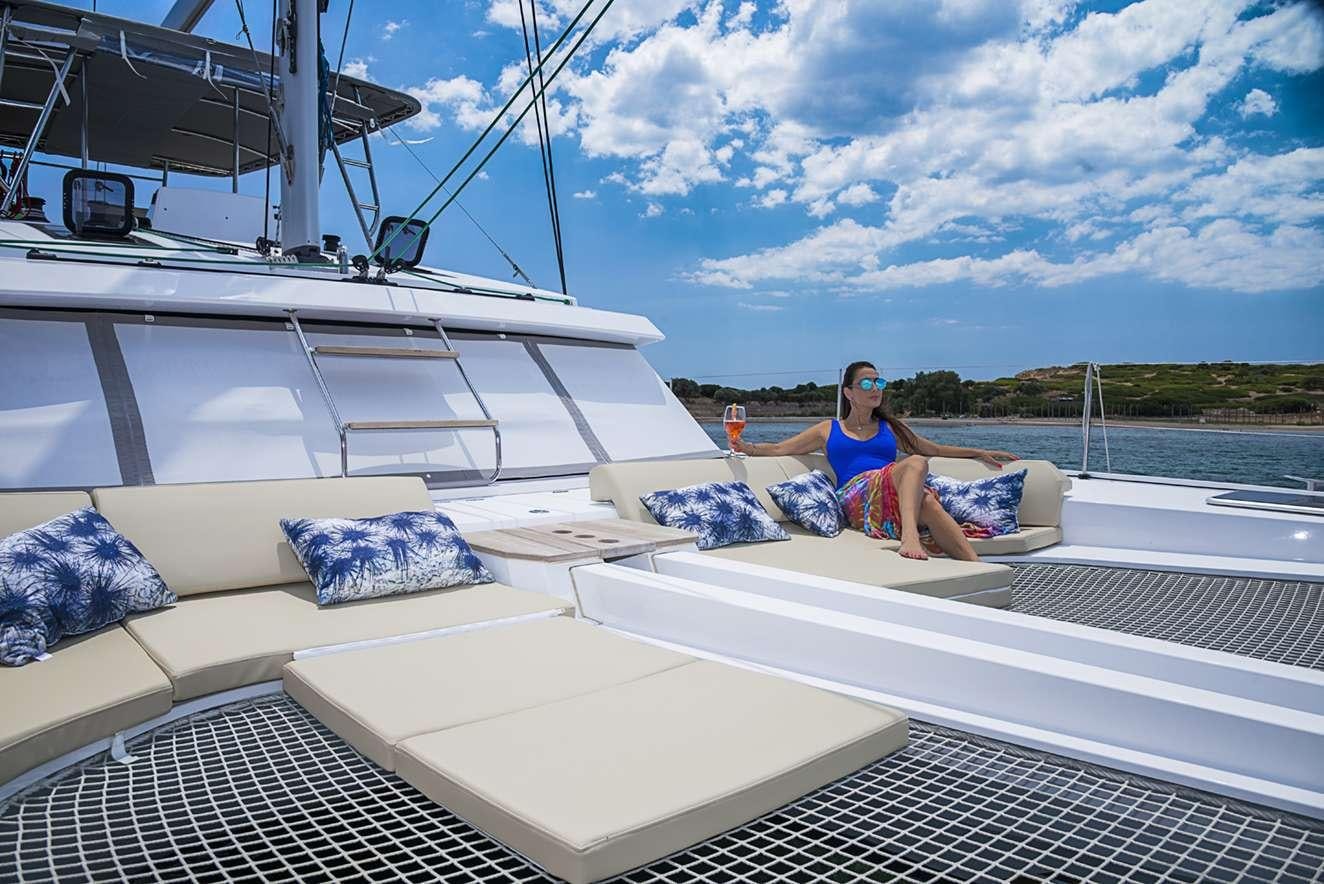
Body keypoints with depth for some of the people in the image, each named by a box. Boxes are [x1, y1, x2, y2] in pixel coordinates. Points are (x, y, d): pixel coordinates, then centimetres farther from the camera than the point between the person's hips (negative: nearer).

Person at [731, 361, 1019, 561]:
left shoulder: (889, 427, 32)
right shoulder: (828, 430, 24)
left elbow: (934, 448, 37)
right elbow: (779, 448, 16)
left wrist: (979, 453, 32)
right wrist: (748, 448, -3)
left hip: (903, 499, 3)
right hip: (858, 496, -3)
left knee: (929, 503, -36)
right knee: (915, 463, -33)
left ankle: (977, 567, -50)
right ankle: (909, 533, -54)